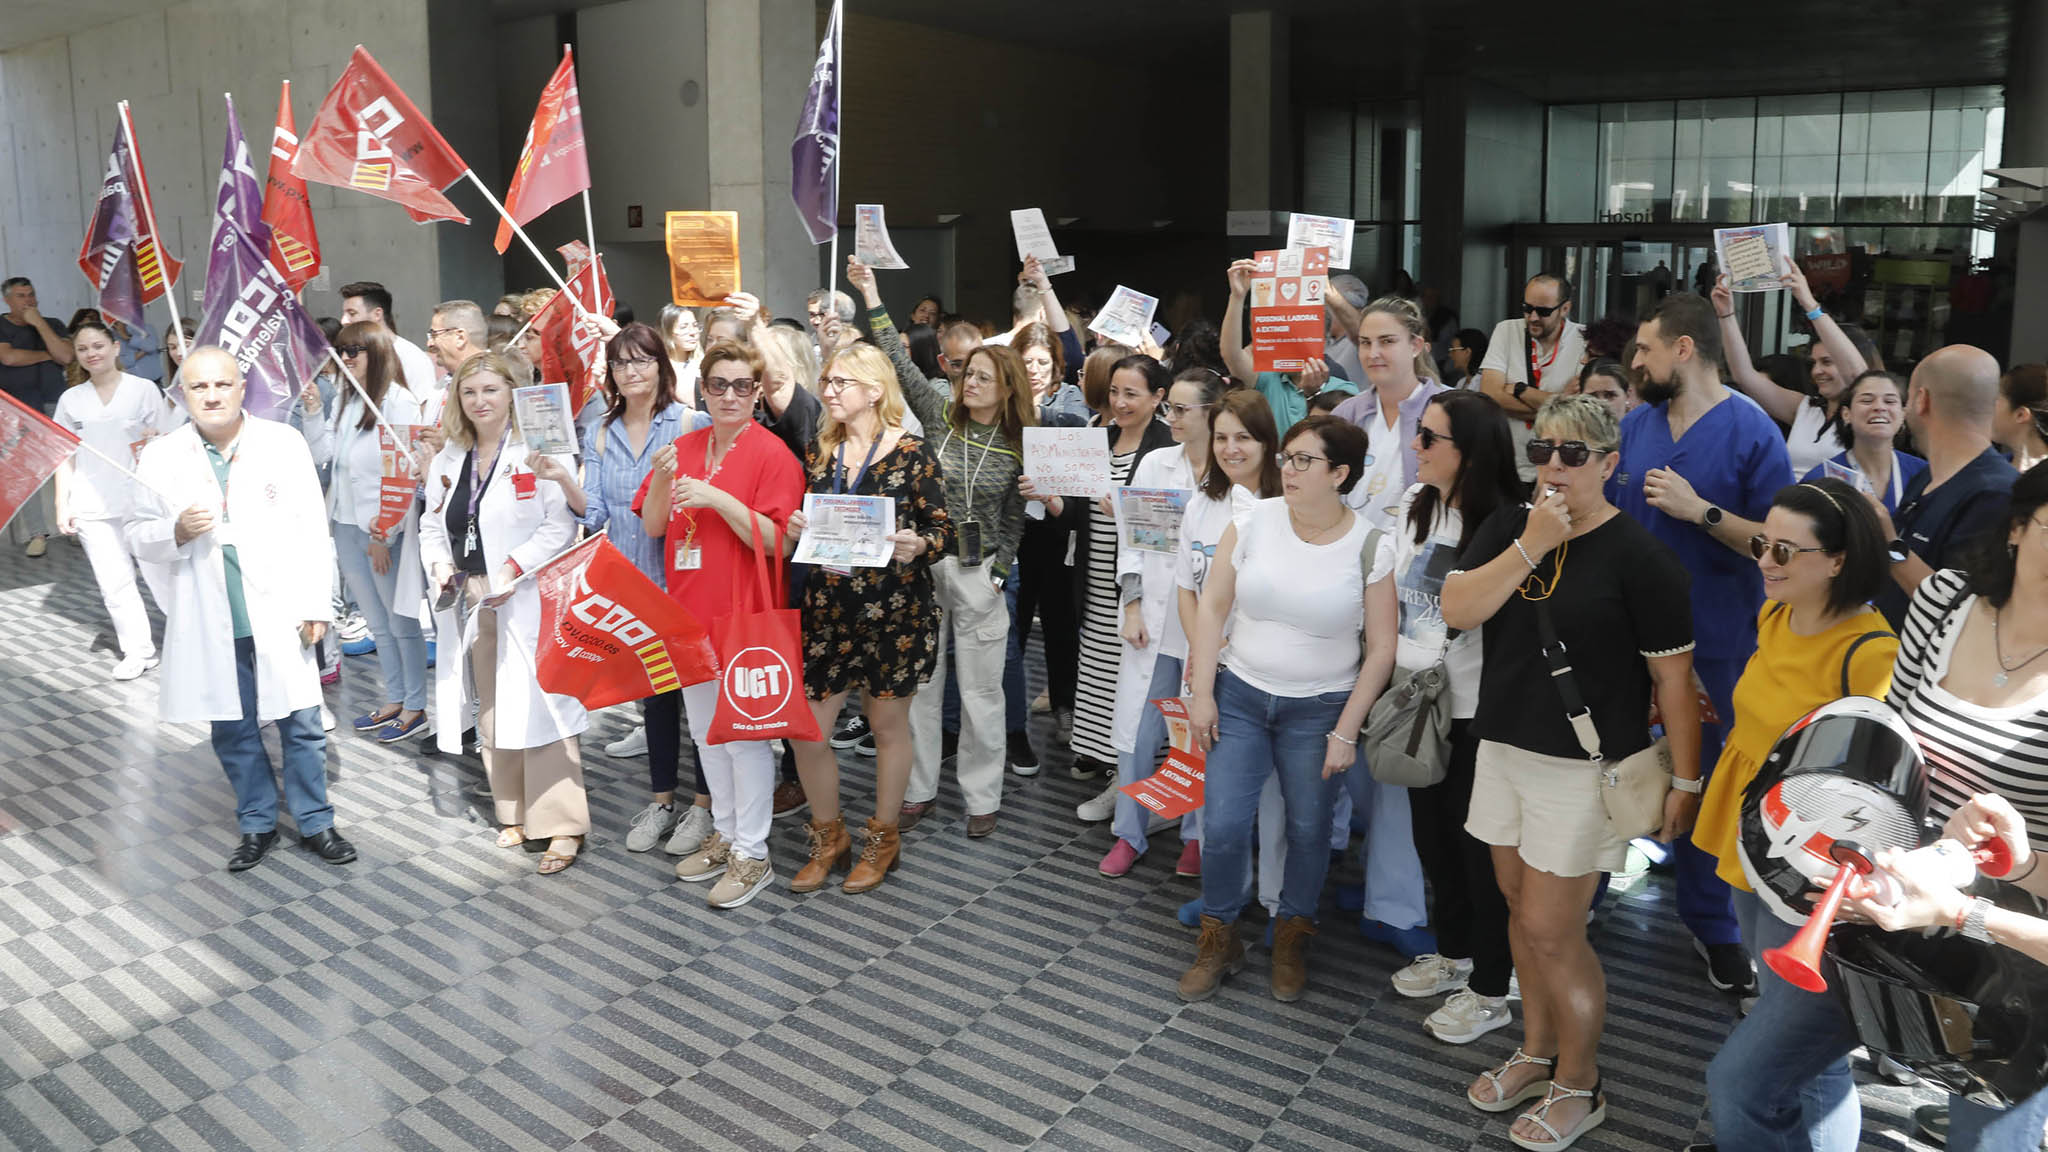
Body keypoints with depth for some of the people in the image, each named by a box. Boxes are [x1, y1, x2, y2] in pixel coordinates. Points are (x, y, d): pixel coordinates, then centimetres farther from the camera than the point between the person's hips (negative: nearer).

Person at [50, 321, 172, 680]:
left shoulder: (144, 390, 1)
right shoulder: (71, 399, 9)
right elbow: (65, 457, 11)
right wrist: (62, 506, 6)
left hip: (143, 501, -3)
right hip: (93, 508, 3)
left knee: (161, 574, -1)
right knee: (115, 583, 4)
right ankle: (137, 651, 14)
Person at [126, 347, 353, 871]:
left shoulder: (283, 444, -2)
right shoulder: (160, 457, 2)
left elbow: (312, 529, -1)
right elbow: (138, 537, 7)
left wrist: (316, 603, -5)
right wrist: (177, 532, -15)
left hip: (279, 614, -1)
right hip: (208, 624, 2)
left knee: (301, 724, 4)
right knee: (232, 730, 12)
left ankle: (315, 822, 19)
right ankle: (257, 823, 28)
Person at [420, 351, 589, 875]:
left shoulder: (537, 451, -7)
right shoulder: (448, 460, 15)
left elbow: (560, 524, -14)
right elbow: (432, 525, 20)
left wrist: (514, 567, -21)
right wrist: (438, 562, 0)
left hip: (527, 601, -7)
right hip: (469, 601, 7)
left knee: (537, 705, -9)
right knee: (491, 709, 12)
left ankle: (562, 825, -4)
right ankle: (514, 813, 25)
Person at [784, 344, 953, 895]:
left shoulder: (912, 453, -6)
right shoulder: (819, 451, 7)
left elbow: (943, 528, -6)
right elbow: (805, 524, 15)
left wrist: (917, 545, -27)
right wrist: (794, 529, -8)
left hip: (894, 606, -4)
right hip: (827, 605, 4)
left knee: (888, 723, 10)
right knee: (805, 731, 1)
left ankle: (882, 838, 30)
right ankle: (828, 838, 24)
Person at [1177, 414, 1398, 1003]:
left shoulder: (1371, 547, -10)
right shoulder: (1254, 520, -6)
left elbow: (1381, 650, -5)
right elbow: (1212, 607, -1)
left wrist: (1346, 731, -7)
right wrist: (1200, 692, -4)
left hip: (1318, 708, -1)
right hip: (1240, 694, 1)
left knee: (1308, 828, 9)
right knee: (1221, 826, -1)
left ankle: (1292, 938, 34)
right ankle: (1219, 940, 21)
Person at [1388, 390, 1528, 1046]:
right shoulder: (1415, 504, 4)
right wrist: (1391, 654, 11)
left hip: (1475, 708, -8)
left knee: (1479, 844, 5)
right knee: (1431, 832, 20)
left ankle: (1490, 991, 21)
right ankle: (1454, 954, 41)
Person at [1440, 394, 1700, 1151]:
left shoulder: (1638, 556, -12)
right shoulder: (1508, 526, 5)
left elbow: (1673, 677, -10)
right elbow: (1457, 611, -8)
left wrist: (1684, 782, -10)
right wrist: (1531, 546, -17)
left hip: (1585, 768, -6)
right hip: (1504, 749, 6)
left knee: (1550, 931, -1)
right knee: (1521, 909, 17)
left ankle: (1578, 1086, 20)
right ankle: (1537, 1051, 37)